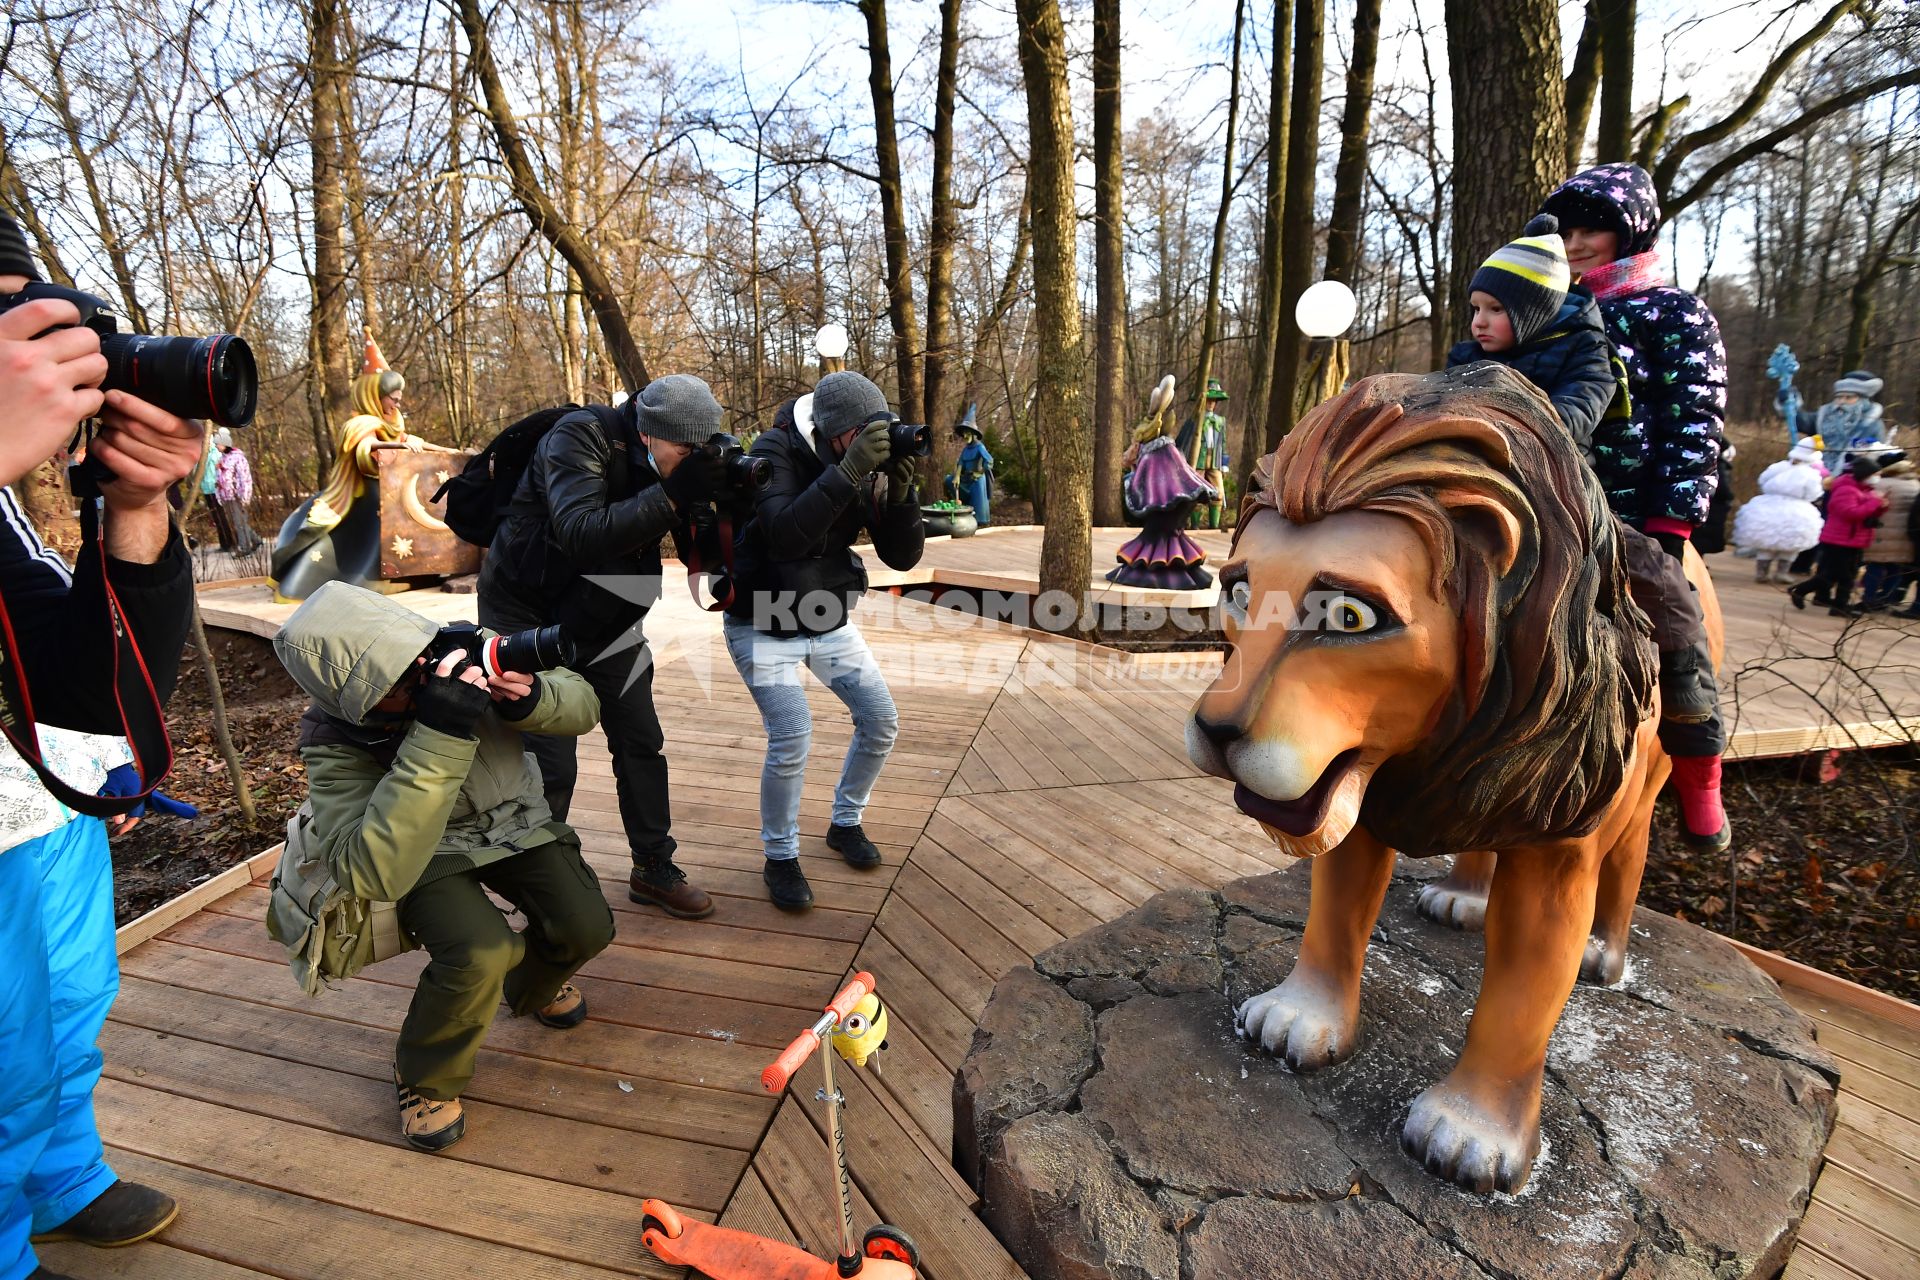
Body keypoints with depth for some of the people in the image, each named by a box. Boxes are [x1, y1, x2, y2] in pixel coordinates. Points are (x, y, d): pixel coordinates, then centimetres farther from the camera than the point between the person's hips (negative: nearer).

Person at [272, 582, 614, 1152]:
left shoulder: (465, 651, -24)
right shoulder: (335, 742, -28)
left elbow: (582, 704, -12)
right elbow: (372, 873, -42)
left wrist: (531, 699, -37)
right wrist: (440, 736, -50)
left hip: (515, 821, 3)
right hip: (429, 853, -3)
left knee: (586, 928, -14)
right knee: (478, 954, -29)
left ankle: (530, 987, 25)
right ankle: (426, 1078, 5)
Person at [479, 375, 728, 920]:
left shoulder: (676, 465, -6)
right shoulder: (578, 439, -24)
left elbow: (704, 552, -5)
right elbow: (580, 535, -39)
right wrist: (671, 495, -43)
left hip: (606, 624, 6)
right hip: (529, 621, -6)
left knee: (642, 744, 6)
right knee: (550, 766, -7)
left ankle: (653, 869, 21)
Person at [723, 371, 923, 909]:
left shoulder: (866, 465, -6)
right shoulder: (776, 451, -20)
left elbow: (903, 556, -9)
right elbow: (784, 537, -37)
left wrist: (900, 491, -25)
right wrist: (847, 472, -41)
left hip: (830, 620, 6)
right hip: (763, 624, -5)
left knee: (881, 720, 3)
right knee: (792, 737, -18)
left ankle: (845, 823, 27)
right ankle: (780, 857, 6)